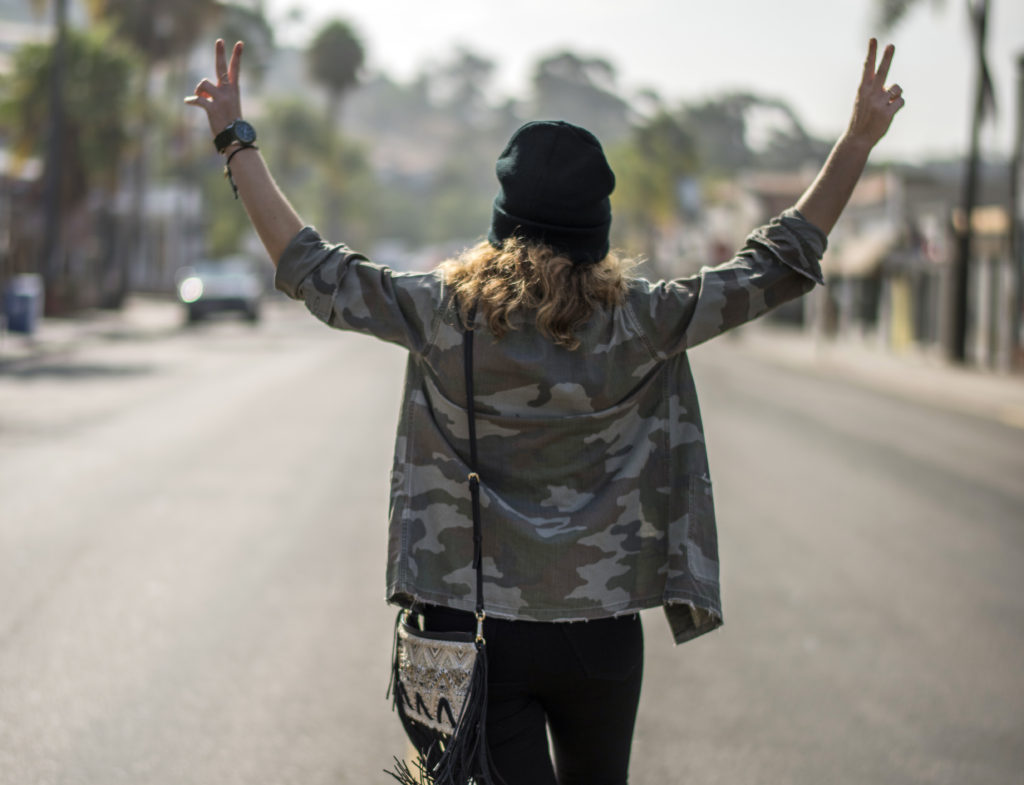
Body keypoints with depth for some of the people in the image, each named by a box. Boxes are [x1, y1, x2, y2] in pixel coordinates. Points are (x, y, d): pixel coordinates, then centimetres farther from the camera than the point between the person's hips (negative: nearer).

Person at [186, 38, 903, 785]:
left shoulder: (443, 315, -8)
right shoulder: (641, 323, -7)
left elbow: (312, 270, 0)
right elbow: (779, 266, -1)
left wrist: (237, 139, 9)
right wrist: (860, 138, 5)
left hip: (472, 631, -1)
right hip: (601, 633, 1)